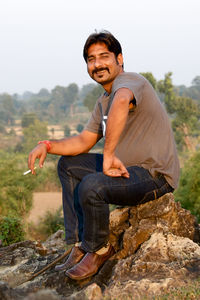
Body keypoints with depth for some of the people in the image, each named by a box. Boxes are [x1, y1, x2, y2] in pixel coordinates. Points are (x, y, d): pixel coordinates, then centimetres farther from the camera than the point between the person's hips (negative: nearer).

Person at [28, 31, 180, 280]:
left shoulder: (129, 80, -15)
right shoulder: (103, 102, 16)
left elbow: (122, 101, -40)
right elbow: (84, 141, 18)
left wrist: (109, 155, -40)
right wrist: (47, 146, 2)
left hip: (156, 174, -10)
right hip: (129, 166, 10)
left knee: (91, 186, -31)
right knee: (68, 165, 13)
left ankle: (99, 250, -1)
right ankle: (79, 246, 11)